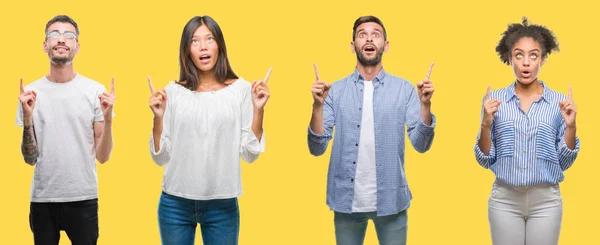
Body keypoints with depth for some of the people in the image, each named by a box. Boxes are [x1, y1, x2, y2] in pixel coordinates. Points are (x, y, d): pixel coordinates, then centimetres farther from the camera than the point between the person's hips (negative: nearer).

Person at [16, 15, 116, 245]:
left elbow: (102, 156, -2)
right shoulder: (30, 92, 1)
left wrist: (107, 119, -17)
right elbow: (30, 158, 1)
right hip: (42, 199, 1)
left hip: (83, 199, -1)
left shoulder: (95, 90, -3)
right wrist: (27, 118, -14)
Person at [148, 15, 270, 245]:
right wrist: (158, 117, -11)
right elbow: (161, 157, 1)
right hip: (175, 204, 1)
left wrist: (258, 109, -12)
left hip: (222, 205, -1)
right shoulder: (173, 91, 0)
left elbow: (249, 153, -3)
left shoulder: (241, 89, -1)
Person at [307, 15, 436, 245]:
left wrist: (425, 105, -20)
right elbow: (317, 148, -5)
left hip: (390, 200, 0)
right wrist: (318, 106, -19)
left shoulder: (404, 89, 0)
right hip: (347, 200, 0)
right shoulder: (336, 90, 0)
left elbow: (420, 145, -6)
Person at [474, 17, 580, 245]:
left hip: (545, 200, 0)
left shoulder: (559, 101, 1)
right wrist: (486, 124, -13)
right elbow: (485, 160, 1)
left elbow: (564, 163, 3)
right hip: (504, 199, 0)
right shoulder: (495, 99, 0)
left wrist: (570, 126, -11)